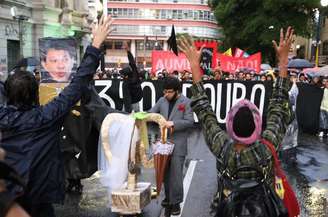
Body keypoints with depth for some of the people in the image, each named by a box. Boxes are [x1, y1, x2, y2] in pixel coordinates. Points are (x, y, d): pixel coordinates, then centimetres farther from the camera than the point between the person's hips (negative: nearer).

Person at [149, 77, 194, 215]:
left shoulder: (186, 102, -7)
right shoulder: (162, 101, 8)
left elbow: (189, 121, -11)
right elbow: (151, 113, 11)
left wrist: (173, 123, -19)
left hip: (178, 143, -5)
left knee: (175, 173, -4)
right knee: (165, 172, 15)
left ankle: (176, 202, 6)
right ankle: (168, 197, 30)